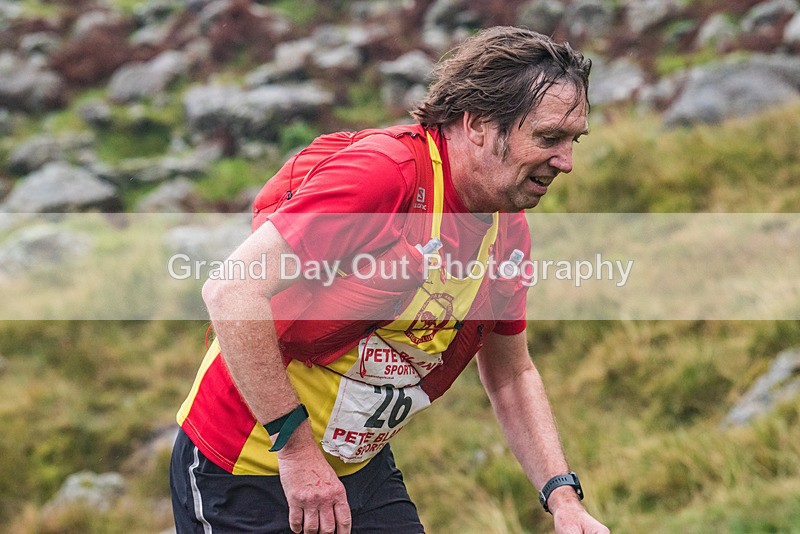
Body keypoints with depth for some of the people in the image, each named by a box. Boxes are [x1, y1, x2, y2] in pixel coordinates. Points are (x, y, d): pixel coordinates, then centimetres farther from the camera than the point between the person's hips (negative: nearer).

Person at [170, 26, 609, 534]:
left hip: (364, 468, 7)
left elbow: (512, 377, 12)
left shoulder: (512, 232, -1)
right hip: (245, 470, -7)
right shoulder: (383, 172, -26)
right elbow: (231, 289, -29)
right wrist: (295, 446, -28)